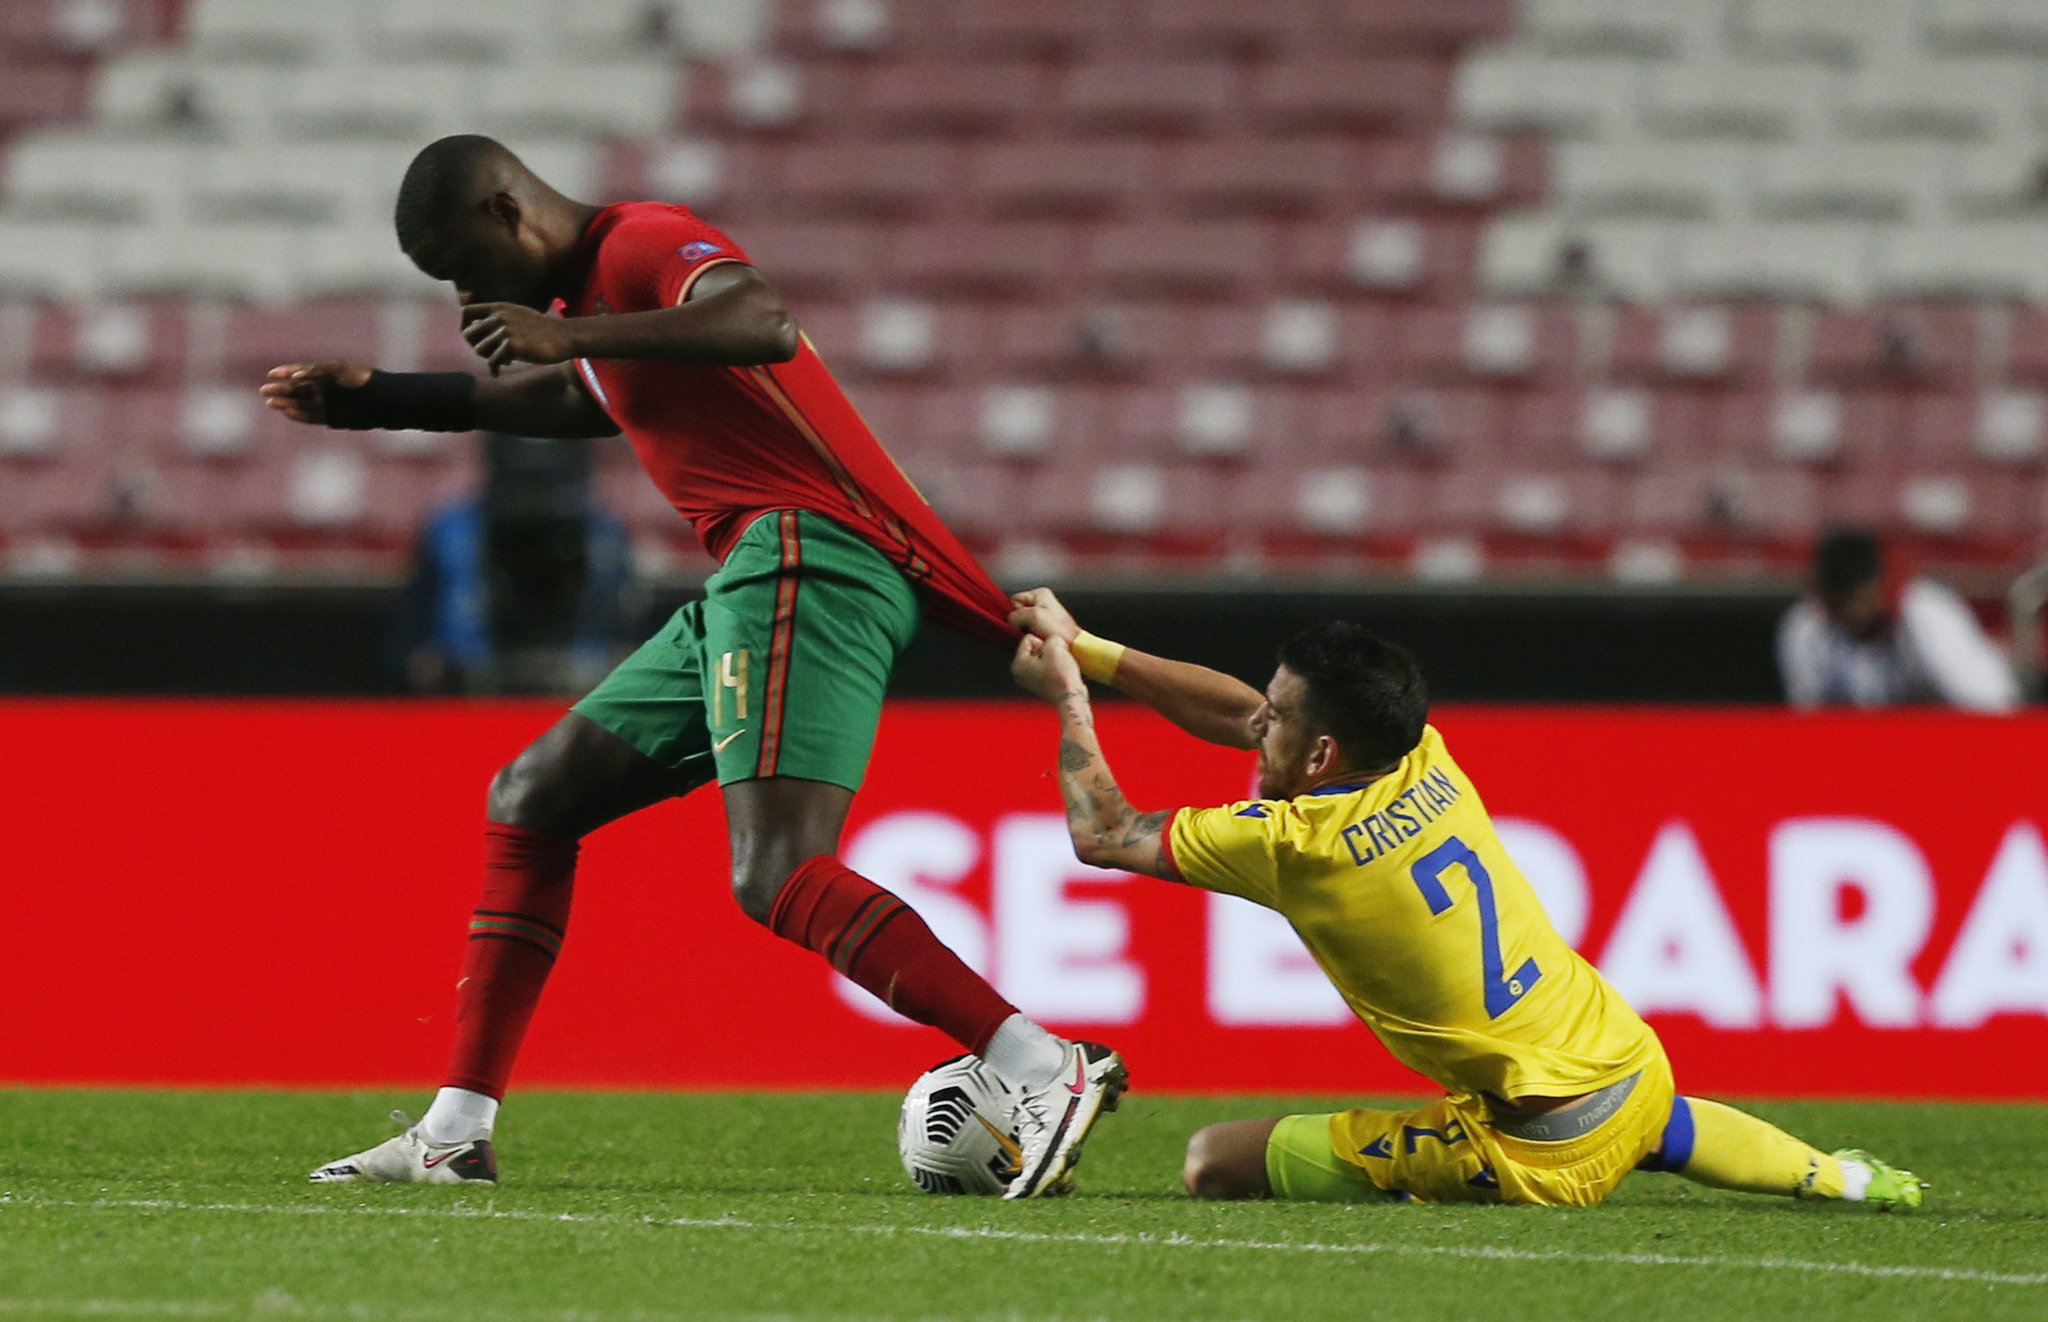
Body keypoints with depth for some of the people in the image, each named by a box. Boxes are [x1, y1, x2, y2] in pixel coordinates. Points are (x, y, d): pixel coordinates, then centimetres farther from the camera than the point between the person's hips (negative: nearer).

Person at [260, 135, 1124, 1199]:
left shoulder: (645, 243, -8)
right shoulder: (593, 281, 23)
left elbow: (766, 325, -29)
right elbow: (575, 399, 46)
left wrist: (573, 335, -32)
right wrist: (377, 400, 44)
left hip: (805, 561, -11)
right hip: (750, 587, 11)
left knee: (776, 876, -23)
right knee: (531, 801, 15)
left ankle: (1049, 1071, -28)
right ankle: (455, 1134, 17)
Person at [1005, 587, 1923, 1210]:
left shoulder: (1296, 844, -19)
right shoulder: (1428, 765, -1)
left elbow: (1104, 833, -5)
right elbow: (1238, 713, 15)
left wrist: (1068, 696, 8)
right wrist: (1086, 650, 15)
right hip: (1632, 1066, 8)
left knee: (1216, 1164, -3)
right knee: (1669, 1129, 45)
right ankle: (1831, 1176, 36)